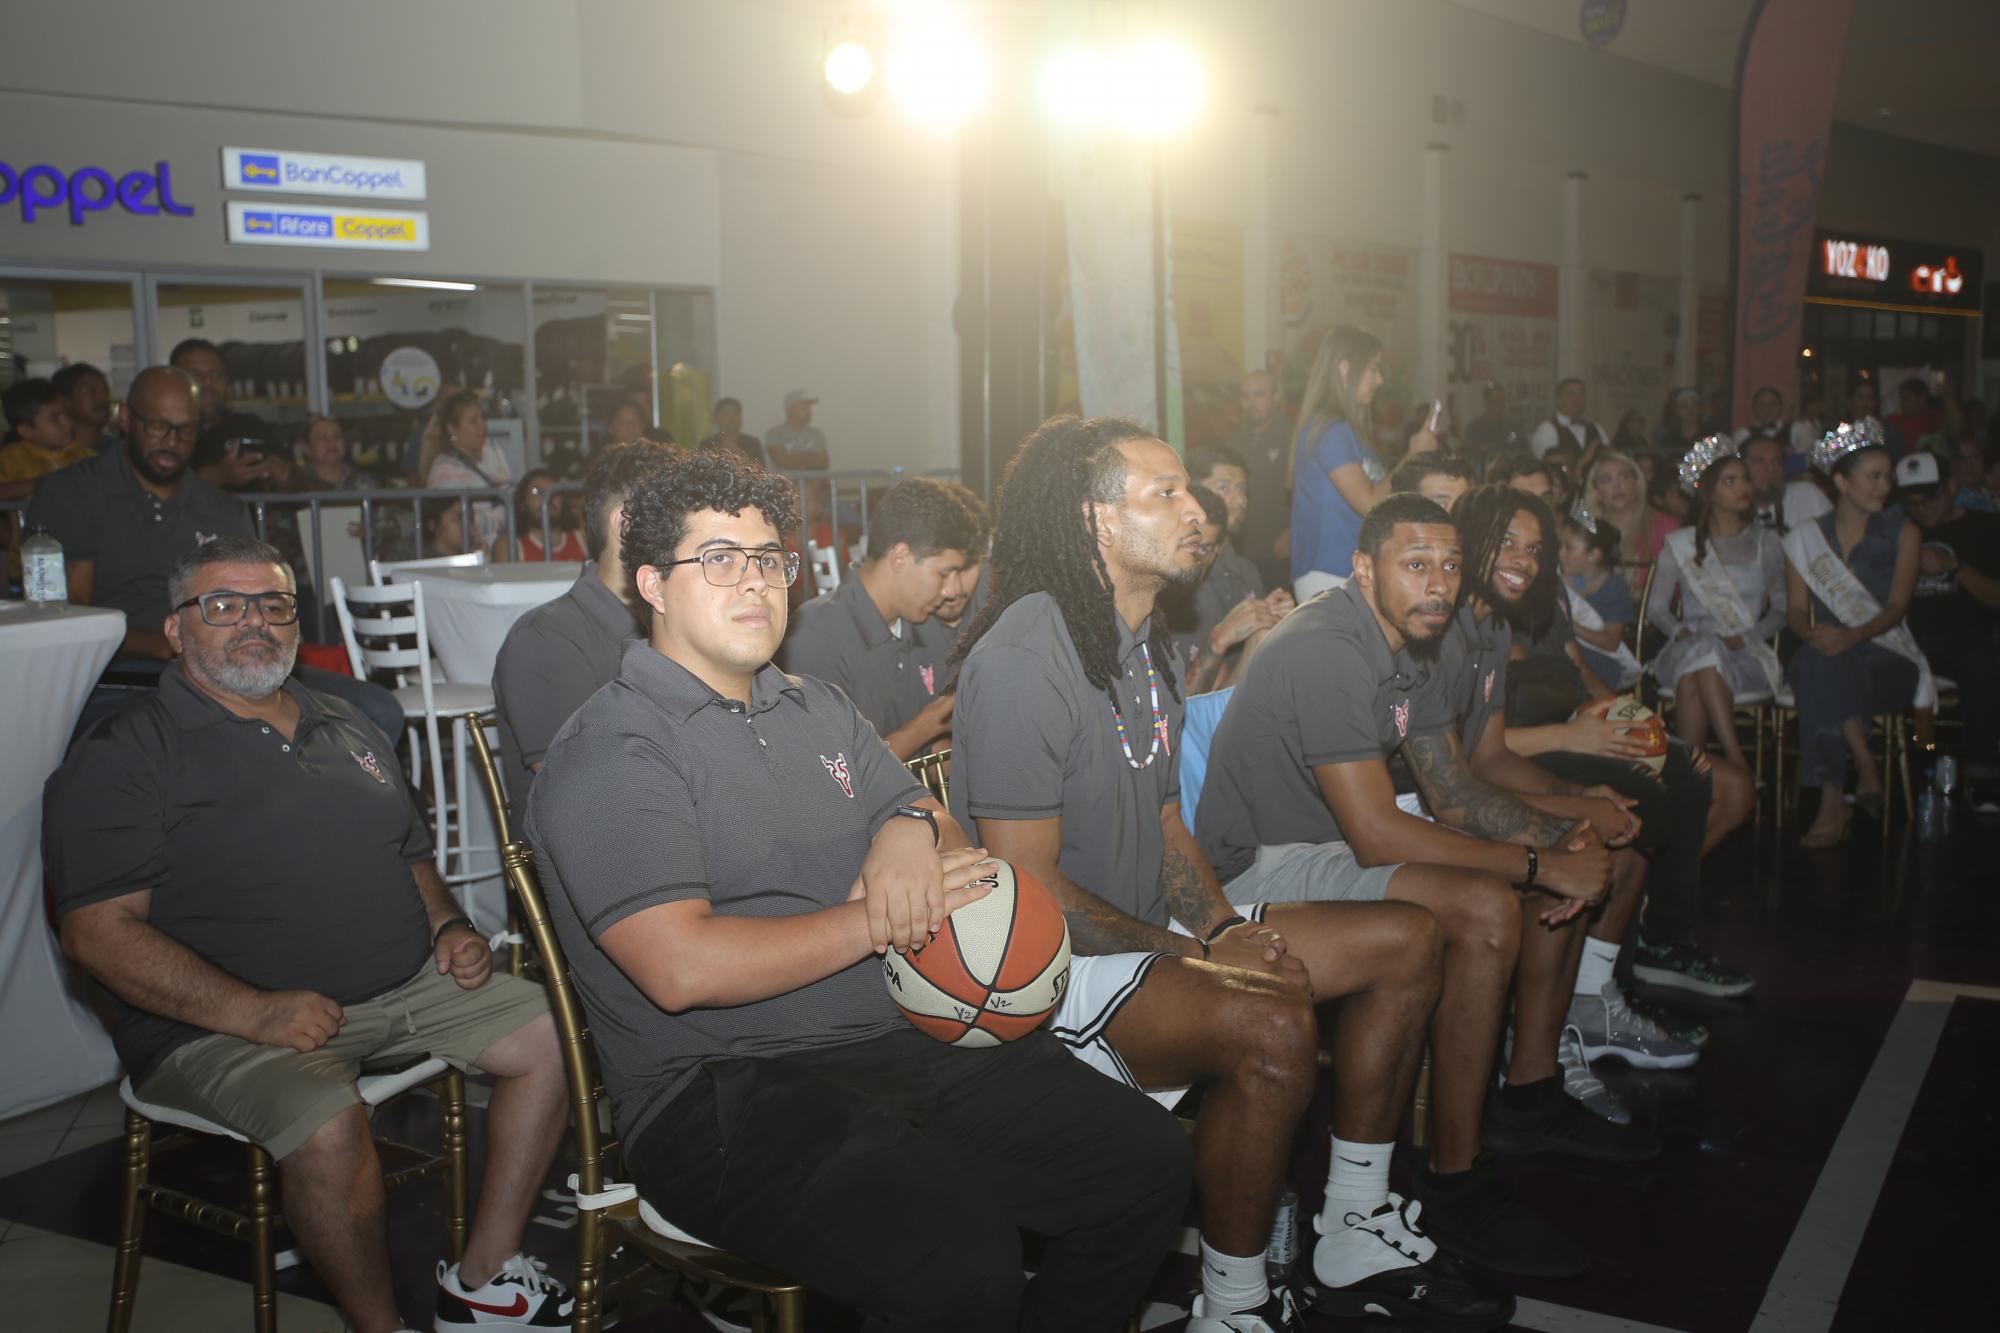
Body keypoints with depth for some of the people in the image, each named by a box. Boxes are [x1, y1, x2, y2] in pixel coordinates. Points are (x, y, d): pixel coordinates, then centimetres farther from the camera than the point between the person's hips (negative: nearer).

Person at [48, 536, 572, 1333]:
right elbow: (99, 932, -13)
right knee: (328, 1125, -35)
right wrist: (253, 1012, -23)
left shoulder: (348, 729, 18)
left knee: (556, 1033, -8)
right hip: (219, 1022, -6)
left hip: (403, 990, 7)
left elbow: (412, 856, 27)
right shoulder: (122, 760, -4)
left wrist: (448, 926, 4)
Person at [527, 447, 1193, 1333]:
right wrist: (880, 921, -12)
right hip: (723, 1094, -7)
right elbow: (683, 969, -19)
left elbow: (955, 850, 20)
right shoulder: (609, 754, -7)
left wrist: (914, 828, -5)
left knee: (1148, 1159, -4)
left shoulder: (816, 709, 18)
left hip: (903, 1044, 8)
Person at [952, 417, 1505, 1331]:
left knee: (1406, 944, 6)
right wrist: (1196, 955, -15)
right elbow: (1028, 885, -21)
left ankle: (1356, 1242, 16)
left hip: (1154, 931, 10)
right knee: (1270, 1027, -35)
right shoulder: (1024, 659, -20)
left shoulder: (1145, 637, 11)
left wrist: (1225, 926, -2)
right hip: (1053, 965, -10)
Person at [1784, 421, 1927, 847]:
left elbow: (1897, 605, -4)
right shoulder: (1804, 539, 13)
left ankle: (1833, 803, -32)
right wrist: (1812, 633, -20)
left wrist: (1851, 636, -23)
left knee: (1826, 668, -35)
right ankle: (1866, 769, -33)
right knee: (1814, 661, -36)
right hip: (1826, 657, 2)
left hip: (1887, 657, -2)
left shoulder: (1902, 532, 9)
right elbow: (1795, 610, 5)